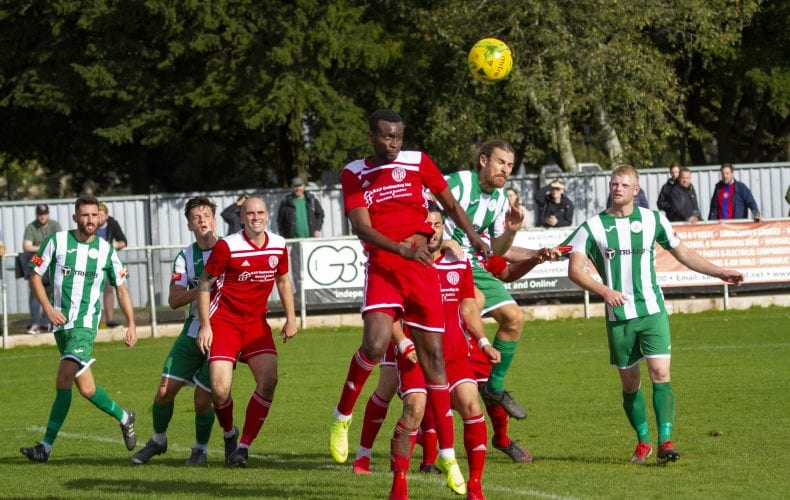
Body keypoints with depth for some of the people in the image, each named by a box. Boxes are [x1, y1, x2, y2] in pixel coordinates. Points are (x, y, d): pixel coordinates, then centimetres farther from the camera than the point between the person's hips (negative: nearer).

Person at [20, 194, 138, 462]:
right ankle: (123, 417, 26)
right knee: (85, 387, 3)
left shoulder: (106, 250, 2)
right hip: (60, 322, 3)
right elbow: (35, 276, 6)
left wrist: (131, 324, 7)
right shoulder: (57, 241, 0)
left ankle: (47, 445, -11)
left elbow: (121, 289, 13)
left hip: (85, 323, -2)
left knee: (64, 381, -18)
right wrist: (48, 308, -8)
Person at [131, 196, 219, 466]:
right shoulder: (185, 257, 4)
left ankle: (201, 448, 17)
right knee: (165, 391, 0)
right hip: (192, 333, 3)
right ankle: (158, 440, 24)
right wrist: (202, 290, -20)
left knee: (203, 400, -8)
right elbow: (174, 300, -5)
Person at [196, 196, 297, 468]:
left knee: (268, 380, -17)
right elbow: (204, 284, -6)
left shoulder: (278, 245, 2)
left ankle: (244, 445, -5)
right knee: (220, 391, -15)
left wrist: (290, 318, 12)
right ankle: (229, 433, 19)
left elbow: (283, 281, 18)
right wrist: (205, 326, -10)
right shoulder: (227, 246, -13)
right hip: (224, 322, -4)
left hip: (257, 323, 4)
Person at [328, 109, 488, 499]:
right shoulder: (354, 174, 3)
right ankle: (341, 416, -1)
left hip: (422, 268, 2)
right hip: (382, 267, -2)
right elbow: (361, 226, -8)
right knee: (375, 345, -25)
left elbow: (449, 203, 18)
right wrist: (403, 249, -22)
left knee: (433, 356, 3)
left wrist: (474, 237, 9)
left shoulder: (418, 162, 6)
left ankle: (448, 455, 10)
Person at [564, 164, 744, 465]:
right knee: (630, 382, 5)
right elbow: (574, 269, -6)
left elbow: (682, 253, 17)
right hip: (618, 316, 0)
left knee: (660, 373, -15)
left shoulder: (653, 220, 6)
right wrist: (604, 290, -22)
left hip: (652, 311, 0)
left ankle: (665, 441, -17)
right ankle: (642, 441, 21)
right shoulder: (593, 227, 1)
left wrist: (719, 272, 12)